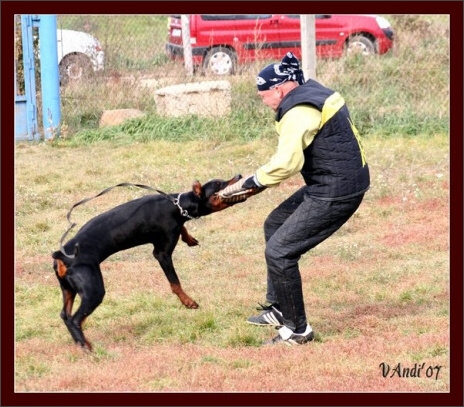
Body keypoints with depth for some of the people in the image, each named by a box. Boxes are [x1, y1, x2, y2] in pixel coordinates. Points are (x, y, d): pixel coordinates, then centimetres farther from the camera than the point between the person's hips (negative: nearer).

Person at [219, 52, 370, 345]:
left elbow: (285, 164, -26)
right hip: (330, 185, 11)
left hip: (335, 193, -11)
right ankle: (278, 309, 28)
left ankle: (297, 330, 2)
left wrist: (250, 183, -12)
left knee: (279, 252, -8)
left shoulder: (299, 112, -20)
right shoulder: (313, 92, 12)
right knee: (275, 225, 22)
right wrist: (261, 179, 10)